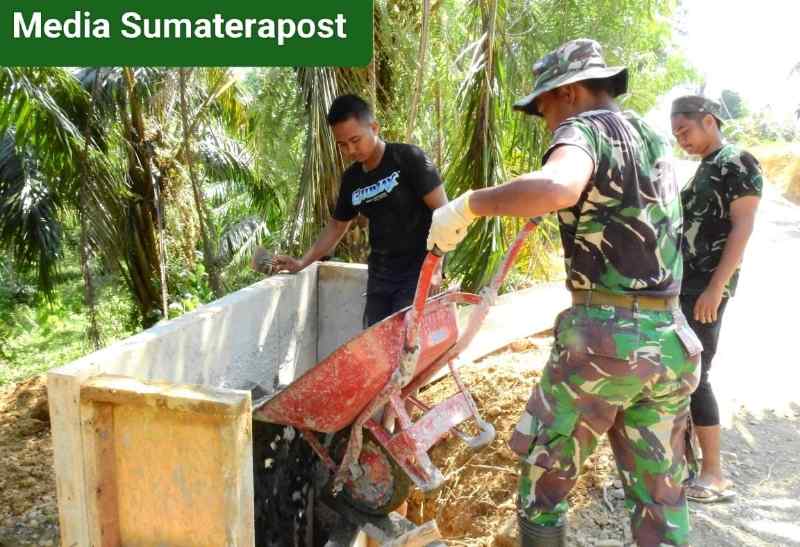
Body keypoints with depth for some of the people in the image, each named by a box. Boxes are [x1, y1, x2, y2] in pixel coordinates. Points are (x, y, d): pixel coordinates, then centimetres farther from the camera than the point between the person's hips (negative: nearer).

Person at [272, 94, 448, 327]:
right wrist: (302, 263, 10)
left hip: (417, 270, -6)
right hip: (379, 273, 6)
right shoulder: (351, 178, 8)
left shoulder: (408, 158, -9)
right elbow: (337, 225, 19)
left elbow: (442, 210, -11)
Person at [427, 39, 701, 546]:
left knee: (545, 473, 13)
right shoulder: (654, 139, 17)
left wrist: (466, 206, -22)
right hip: (668, 340, 8)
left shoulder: (585, 128, -7)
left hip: (602, 336, -7)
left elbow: (558, 187, -32)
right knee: (662, 494, 16)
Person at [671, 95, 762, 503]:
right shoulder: (705, 168, 17)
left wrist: (716, 288, -22)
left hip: (707, 286, -9)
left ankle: (715, 475, 0)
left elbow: (742, 228, -16)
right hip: (684, 284, 9)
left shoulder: (738, 163, -8)